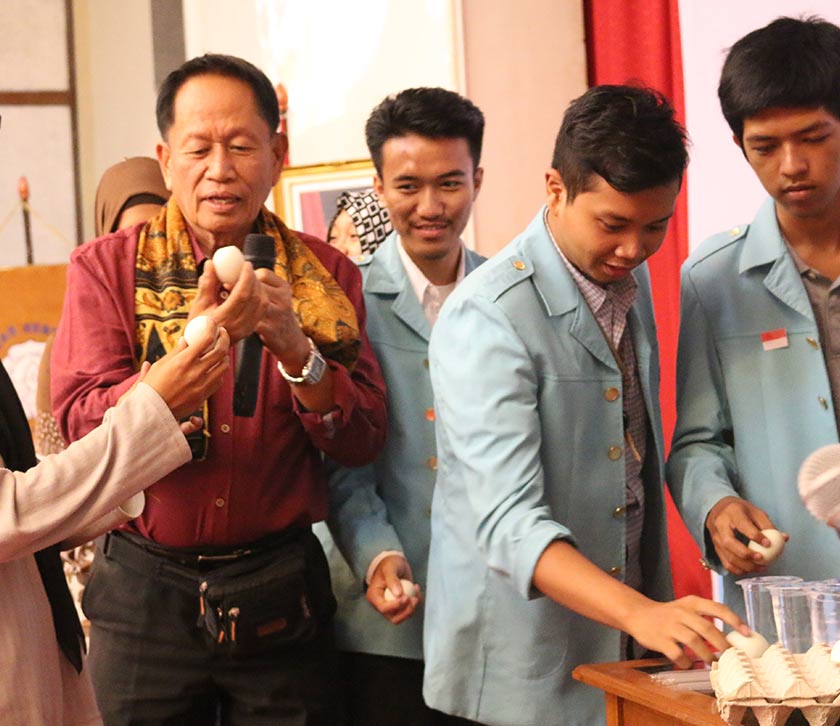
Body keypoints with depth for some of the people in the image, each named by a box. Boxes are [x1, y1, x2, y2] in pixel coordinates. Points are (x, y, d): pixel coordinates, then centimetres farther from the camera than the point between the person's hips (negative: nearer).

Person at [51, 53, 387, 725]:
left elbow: (360, 442, -4)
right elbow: (84, 427, -13)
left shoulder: (326, 274, 3)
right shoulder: (106, 268, -1)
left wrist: (295, 348, -21)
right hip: (145, 589, -1)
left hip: (280, 592, 1)